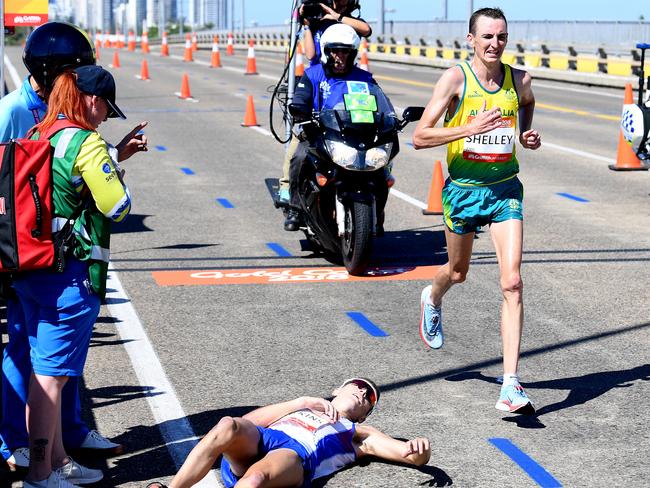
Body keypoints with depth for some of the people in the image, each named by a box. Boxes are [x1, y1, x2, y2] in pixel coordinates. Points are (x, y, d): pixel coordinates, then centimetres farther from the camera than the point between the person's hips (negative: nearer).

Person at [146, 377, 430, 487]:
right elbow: (248, 422, 25)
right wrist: (303, 402, 19)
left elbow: (414, 456, 22)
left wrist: (420, 449, -4)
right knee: (229, 426, -35)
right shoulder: (303, 409, 41)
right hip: (257, 440, 2)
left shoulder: (358, 434, 34)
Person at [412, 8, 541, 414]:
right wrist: (470, 128, -28)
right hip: (463, 188, -1)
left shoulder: (520, 80, -2)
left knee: (512, 282, -12)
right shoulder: (456, 78, -12)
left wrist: (529, 133, 4)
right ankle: (433, 298, 60)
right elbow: (420, 137, -16)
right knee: (458, 273, 20)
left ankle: (511, 386, -13)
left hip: (505, 188, 1)